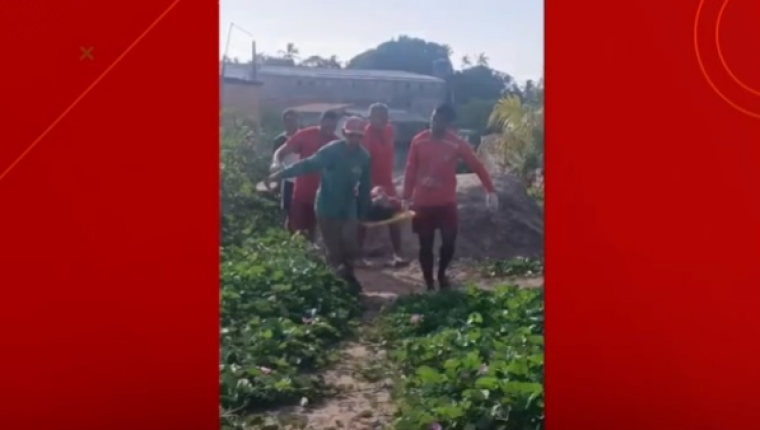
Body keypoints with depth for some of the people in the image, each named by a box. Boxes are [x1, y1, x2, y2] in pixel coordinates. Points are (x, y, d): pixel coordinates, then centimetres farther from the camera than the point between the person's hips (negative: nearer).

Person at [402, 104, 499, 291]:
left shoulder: (457, 144, -9)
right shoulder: (418, 141, -5)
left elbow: (477, 166, -6)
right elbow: (411, 170, 2)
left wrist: (490, 190, -12)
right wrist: (406, 197, 3)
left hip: (446, 203, 0)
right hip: (422, 203, 0)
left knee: (449, 243, -1)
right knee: (426, 245, 4)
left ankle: (441, 274, 28)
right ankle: (429, 283, 20)